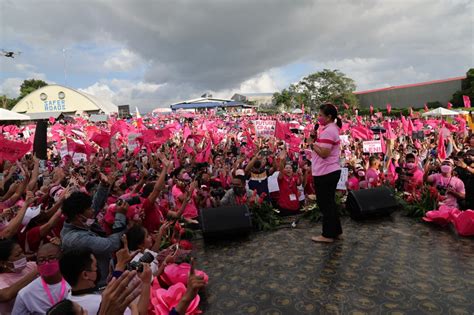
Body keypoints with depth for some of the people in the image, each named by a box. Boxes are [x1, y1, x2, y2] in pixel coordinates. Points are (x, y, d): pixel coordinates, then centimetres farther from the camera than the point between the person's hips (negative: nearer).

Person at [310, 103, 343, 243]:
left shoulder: (328, 131, -18)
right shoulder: (332, 128, 14)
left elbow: (323, 153, -24)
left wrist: (312, 143, -12)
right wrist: (315, 142, 5)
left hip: (325, 173, -10)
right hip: (332, 171, 10)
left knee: (325, 203, 1)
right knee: (329, 202, 18)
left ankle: (328, 234, 12)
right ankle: (336, 231, 28)